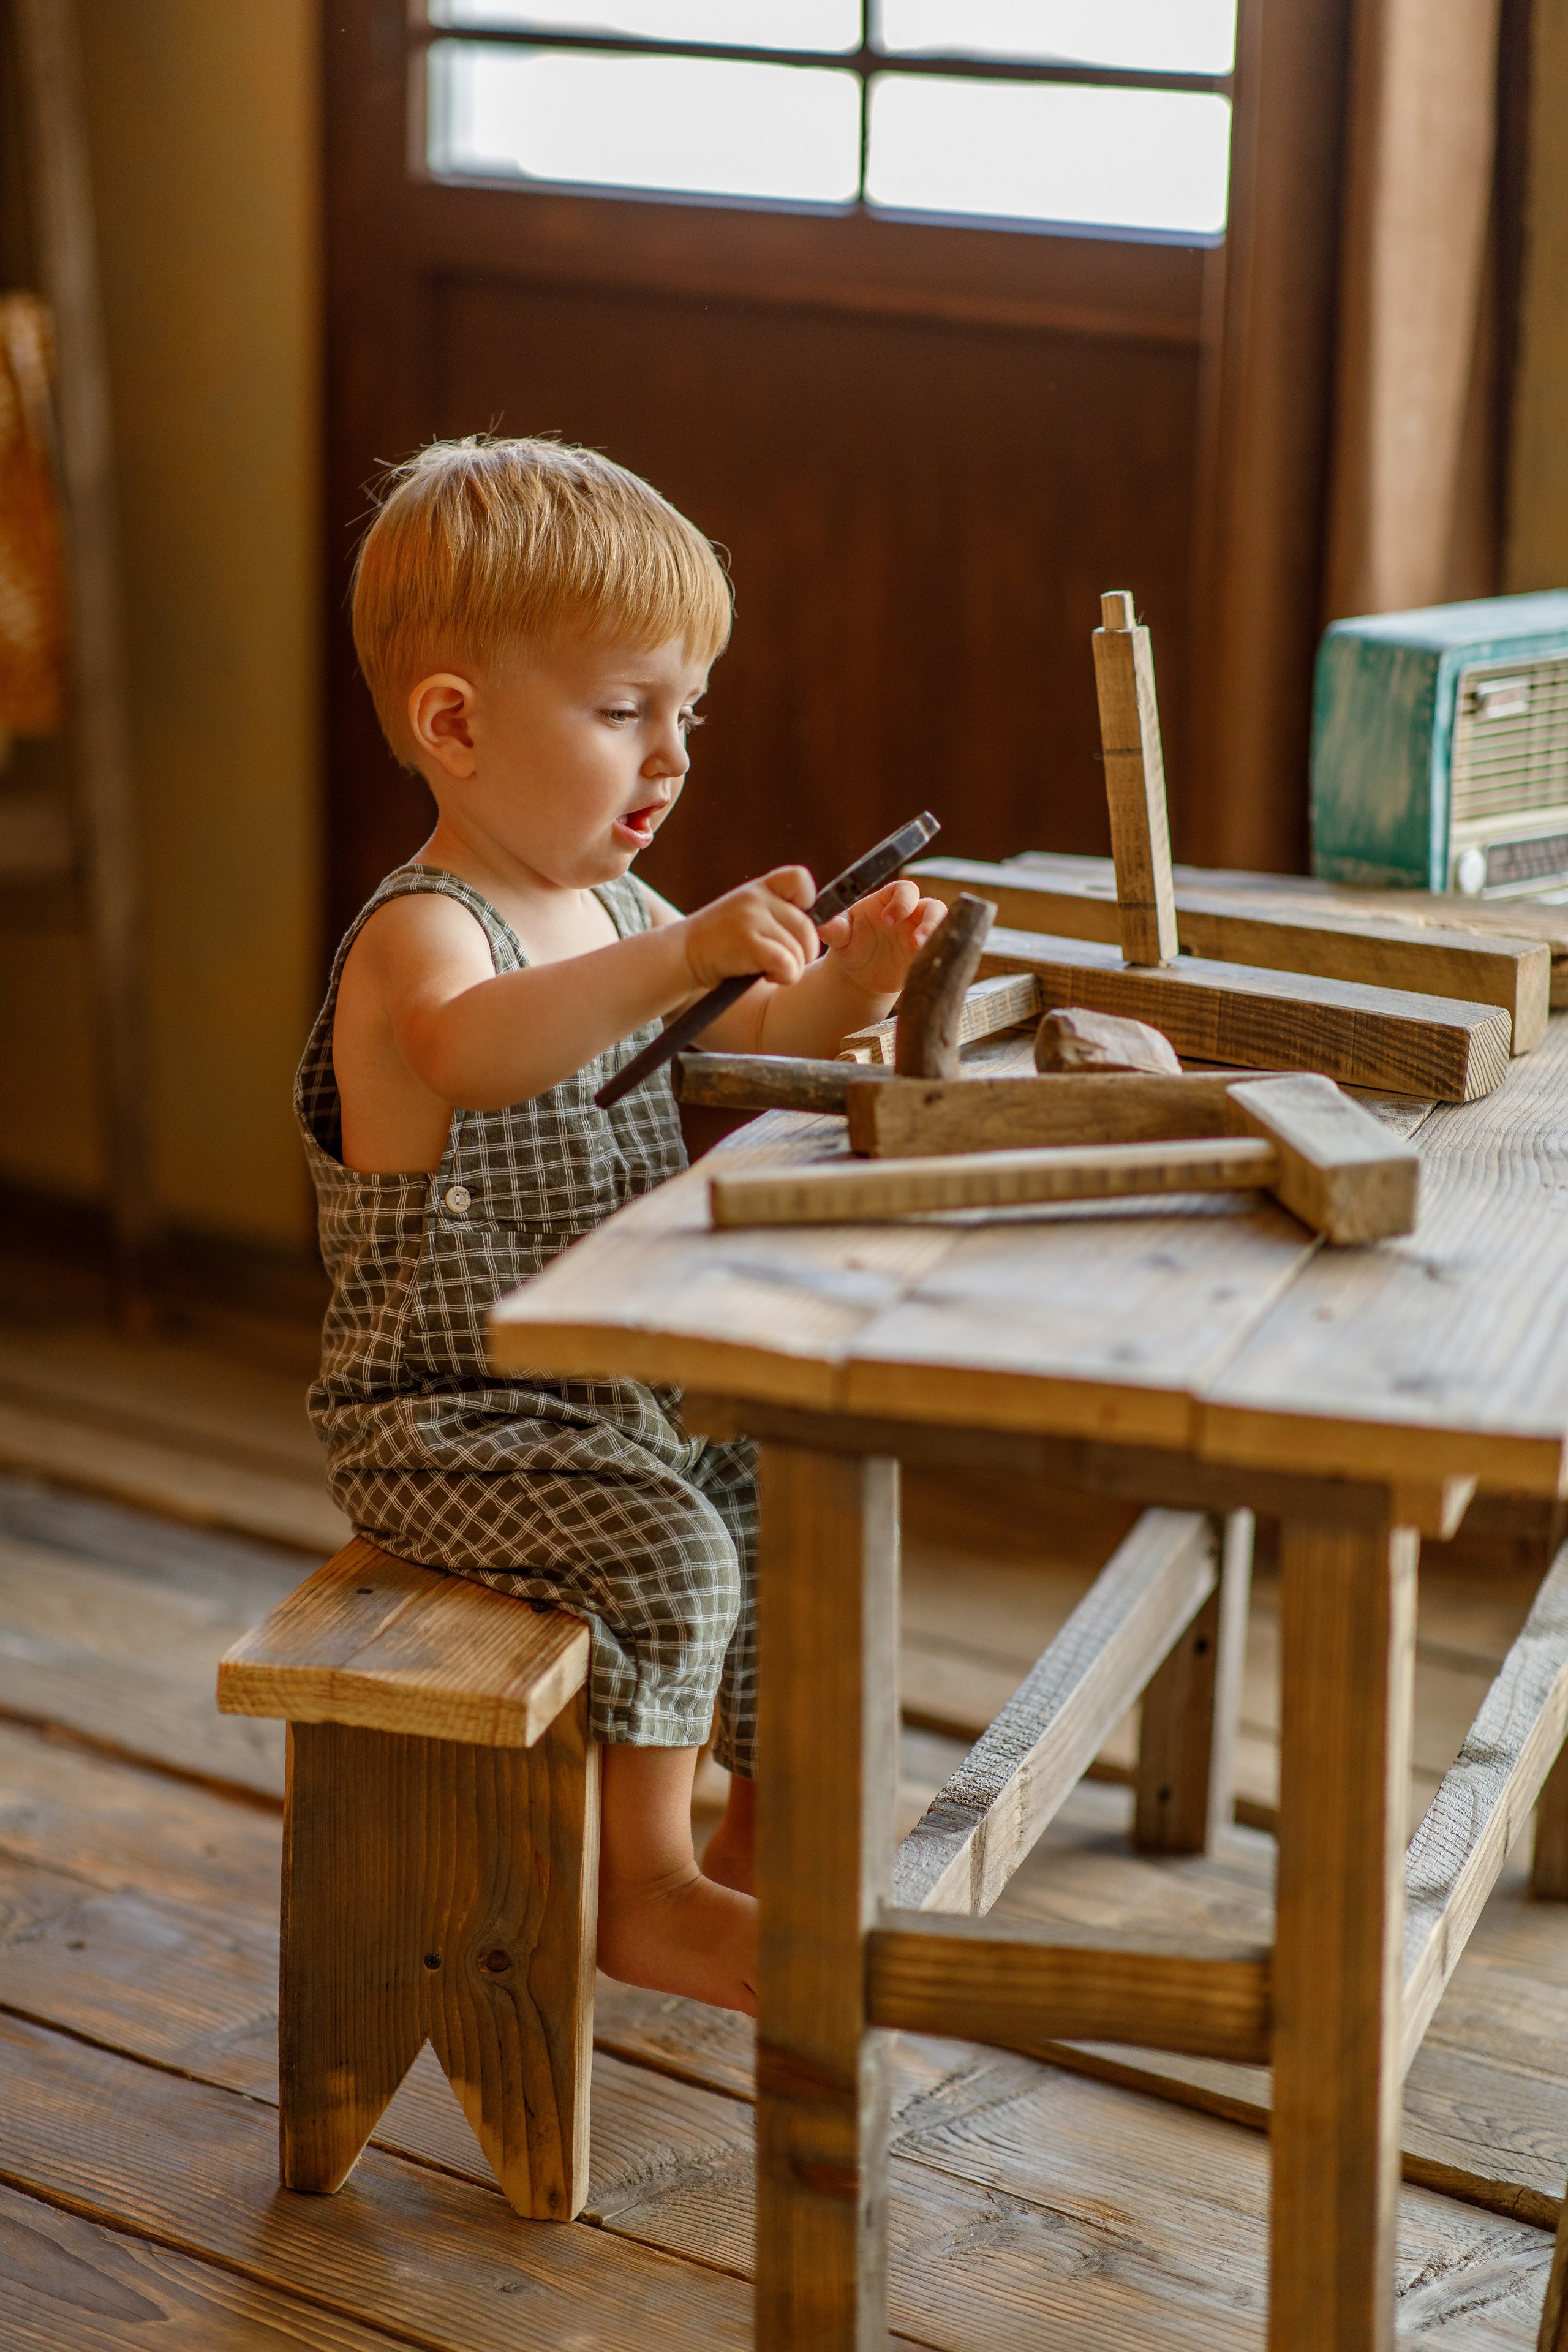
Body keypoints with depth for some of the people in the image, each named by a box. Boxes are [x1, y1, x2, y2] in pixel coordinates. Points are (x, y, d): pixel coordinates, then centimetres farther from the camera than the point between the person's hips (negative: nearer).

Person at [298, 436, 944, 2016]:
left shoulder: (617, 908, 9)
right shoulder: (420, 935, -21)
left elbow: (742, 1051, 17)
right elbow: (468, 1049, -45)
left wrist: (839, 986, -6)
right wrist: (682, 955, -56)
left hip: (628, 1392, 9)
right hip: (445, 1421, -9)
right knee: (663, 1551, -27)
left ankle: (773, 1831, 30)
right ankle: (646, 1895, -10)